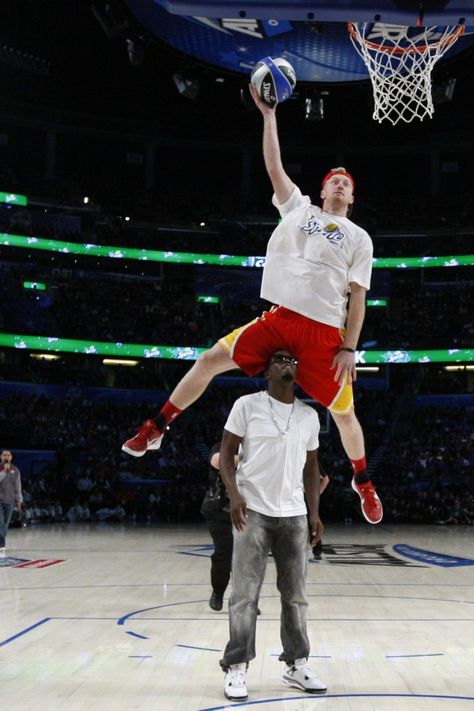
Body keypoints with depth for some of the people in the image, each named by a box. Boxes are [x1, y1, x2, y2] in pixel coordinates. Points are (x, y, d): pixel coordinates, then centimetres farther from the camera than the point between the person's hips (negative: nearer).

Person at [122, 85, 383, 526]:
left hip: (324, 332, -1)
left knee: (343, 412, 4)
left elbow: (357, 296, 3)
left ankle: (362, 481, 28)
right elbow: (274, 167, 8)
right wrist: (269, 115, 4)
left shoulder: (359, 238, 8)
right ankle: (155, 430, 7)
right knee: (210, 360, -6)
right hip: (279, 317, 2)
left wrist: (349, 347, -5)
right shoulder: (299, 208, 15)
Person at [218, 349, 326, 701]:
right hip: (253, 512, -4)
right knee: (245, 594, -2)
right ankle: (236, 667, 7)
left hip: (294, 514, 4)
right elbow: (226, 451, -2)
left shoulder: (309, 415, 10)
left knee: (296, 595, 9)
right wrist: (234, 494, -15)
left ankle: (296, 665, 21)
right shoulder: (247, 405, -3)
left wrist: (314, 512, 9)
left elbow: (311, 467, 15)